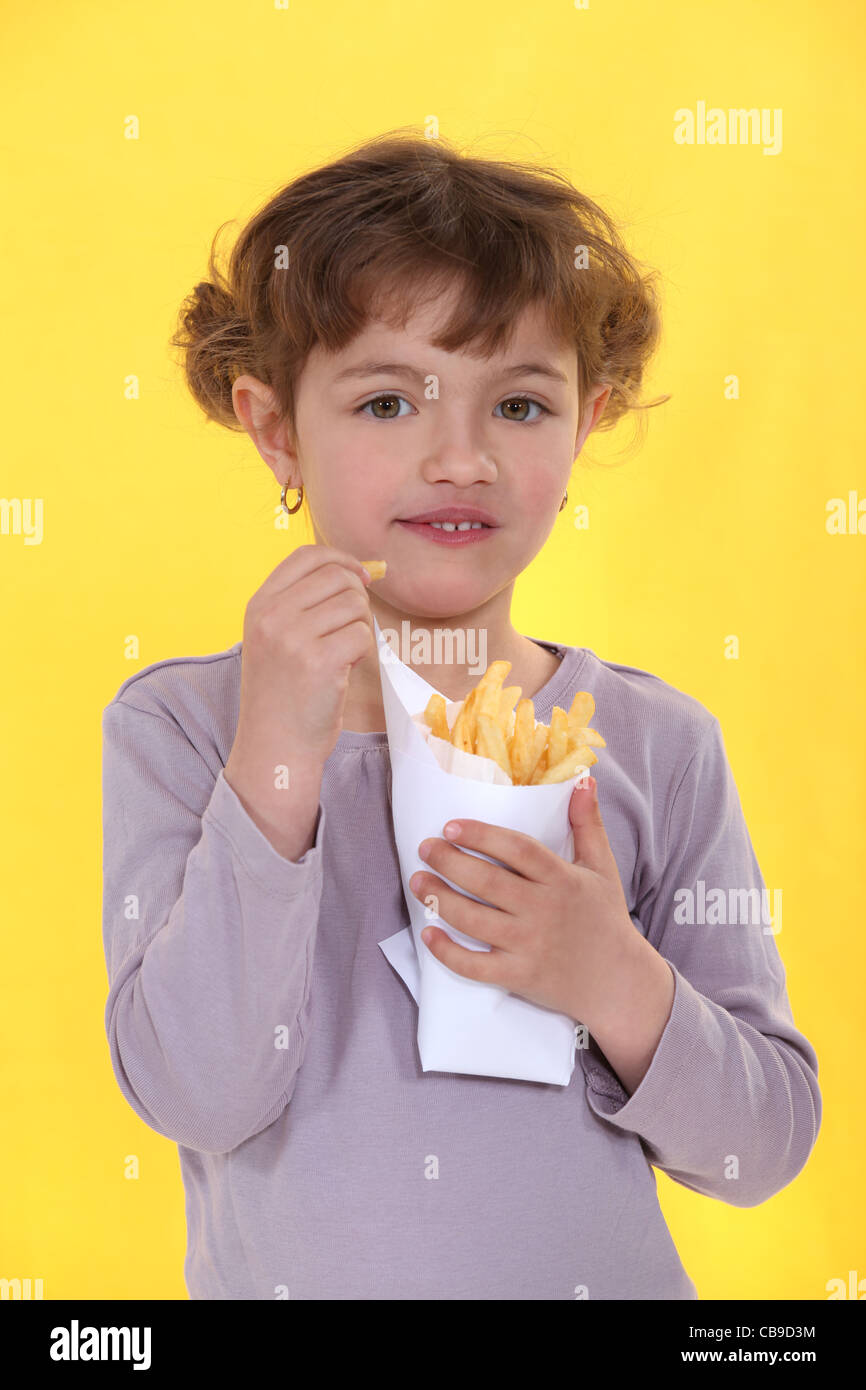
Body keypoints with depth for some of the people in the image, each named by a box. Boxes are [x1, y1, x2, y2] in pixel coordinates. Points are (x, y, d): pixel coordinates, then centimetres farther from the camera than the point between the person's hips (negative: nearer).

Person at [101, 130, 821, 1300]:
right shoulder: (178, 728, -11)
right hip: (284, 1272, 0)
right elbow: (193, 1095, -20)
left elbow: (764, 1150, -7)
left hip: (604, 1274, 1)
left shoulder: (655, 744, -10)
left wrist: (615, 984, -24)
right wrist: (280, 757, -27)